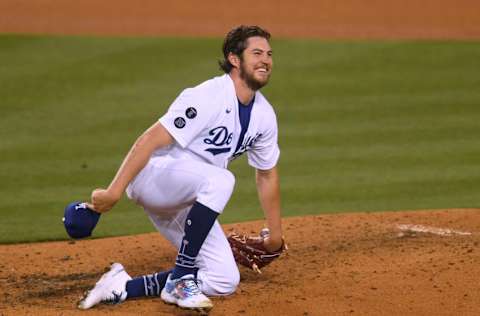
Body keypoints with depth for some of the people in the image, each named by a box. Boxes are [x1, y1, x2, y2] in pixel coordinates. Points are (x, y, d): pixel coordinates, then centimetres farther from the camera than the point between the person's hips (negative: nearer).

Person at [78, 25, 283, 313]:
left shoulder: (264, 115, 4)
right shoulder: (208, 98, -21)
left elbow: (267, 174, 18)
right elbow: (150, 140, -25)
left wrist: (276, 236, 21)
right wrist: (114, 192, -31)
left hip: (186, 203, 8)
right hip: (153, 175, -8)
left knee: (225, 282, -5)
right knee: (220, 179, -37)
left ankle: (123, 287, 3)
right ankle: (179, 280, -27)